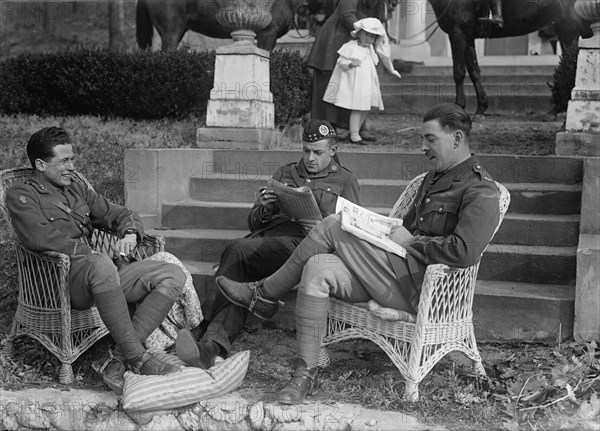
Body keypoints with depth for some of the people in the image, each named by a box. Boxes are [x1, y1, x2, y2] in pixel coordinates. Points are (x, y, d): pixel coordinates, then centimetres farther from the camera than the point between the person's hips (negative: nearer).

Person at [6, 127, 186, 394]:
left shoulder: (75, 187, 24)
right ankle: (138, 359, -33)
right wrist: (87, 251, -12)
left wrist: (130, 234, 0)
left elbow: (118, 214, 24)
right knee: (101, 265, -42)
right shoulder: (22, 196, 3)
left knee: (173, 276, -11)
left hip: (100, 273, 8)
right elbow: (38, 237, -17)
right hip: (59, 280, -8)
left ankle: (117, 360, -23)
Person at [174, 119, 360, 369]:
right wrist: (264, 208, 3)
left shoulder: (345, 180, 19)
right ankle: (213, 347, -46)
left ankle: (204, 321, -26)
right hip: (265, 240, 4)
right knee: (238, 273, -30)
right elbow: (253, 224, 26)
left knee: (237, 250, -29)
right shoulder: (284, 174, 31)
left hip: (302, 243, -4)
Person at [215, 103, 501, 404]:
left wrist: (411, 241, -15)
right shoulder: (435, 177, 21)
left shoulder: (482, 191, -10)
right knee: (318, 268, -13)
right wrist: (395, 233, 5)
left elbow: (464, 252, -25)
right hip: (400, 270, 9)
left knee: (334, 227, -17)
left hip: (421, 289, -9)